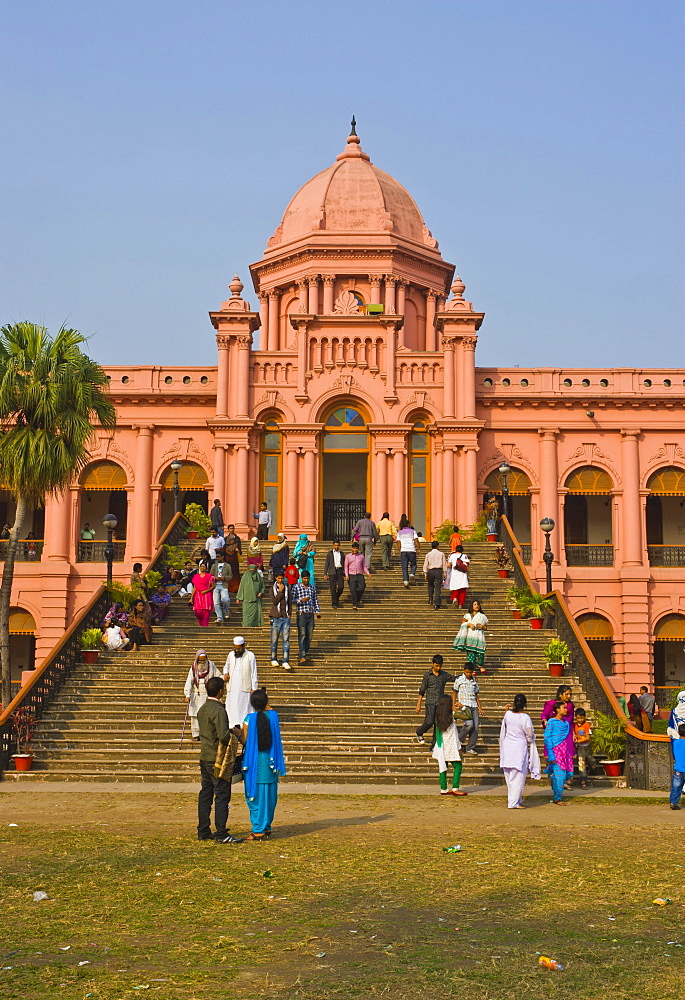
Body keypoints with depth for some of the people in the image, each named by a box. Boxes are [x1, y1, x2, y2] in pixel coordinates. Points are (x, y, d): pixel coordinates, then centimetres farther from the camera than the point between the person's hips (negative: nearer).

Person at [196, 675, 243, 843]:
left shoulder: (202, 709, 11)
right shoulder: (218, 710, -17)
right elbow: (223, 735, -26)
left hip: (204, 758, 9)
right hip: (217, 759, -9)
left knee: (205, 794, 12)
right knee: (222, 796, -5)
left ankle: (203, 832, 16)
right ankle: (221, 834, -4)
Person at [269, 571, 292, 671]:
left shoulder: (287, 588, 9)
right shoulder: (273, 588, 2)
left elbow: (289, 602, 14)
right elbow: (274, 601, -10)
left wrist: (289, 614, 3)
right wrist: (280, 591, -14)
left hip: (286, 617, 1)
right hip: (276, 617, -1)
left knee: (286, 640, -5)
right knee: (274, 640, 6)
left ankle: (286, 662, -7)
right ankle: (274, 660, 21)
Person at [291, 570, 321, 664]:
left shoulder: (312, 587, 13)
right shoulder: (296, 587, -1)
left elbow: (315, 600, 18)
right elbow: (292, 600, -7)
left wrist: (317, 611, 11)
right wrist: (301, 600, -22)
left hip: (311, 614, 5)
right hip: (301, 614, -5)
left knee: (309, 635, 6)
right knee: (302, 635, -11)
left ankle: (306, 653, 20)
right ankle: (302, 656, -16)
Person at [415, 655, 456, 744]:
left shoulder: (444, 675, 7)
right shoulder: (427, 675, -2)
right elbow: (422, 690, 1)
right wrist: (418, 704, -2)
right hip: (430, 703, -3)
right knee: (429, 722, -13)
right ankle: (419, 732, 16)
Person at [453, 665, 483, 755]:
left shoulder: (474, 681, 13)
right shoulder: (459, 680, 2)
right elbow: (455, 693, 8)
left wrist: (479, 707, 12)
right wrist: (454, 705, 2)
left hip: (474, 706, 5)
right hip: (464, 705, -5)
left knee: (476, 727, -3)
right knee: (469, 724, -23)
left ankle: (470, 748, 6)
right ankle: (458, 741, -2)